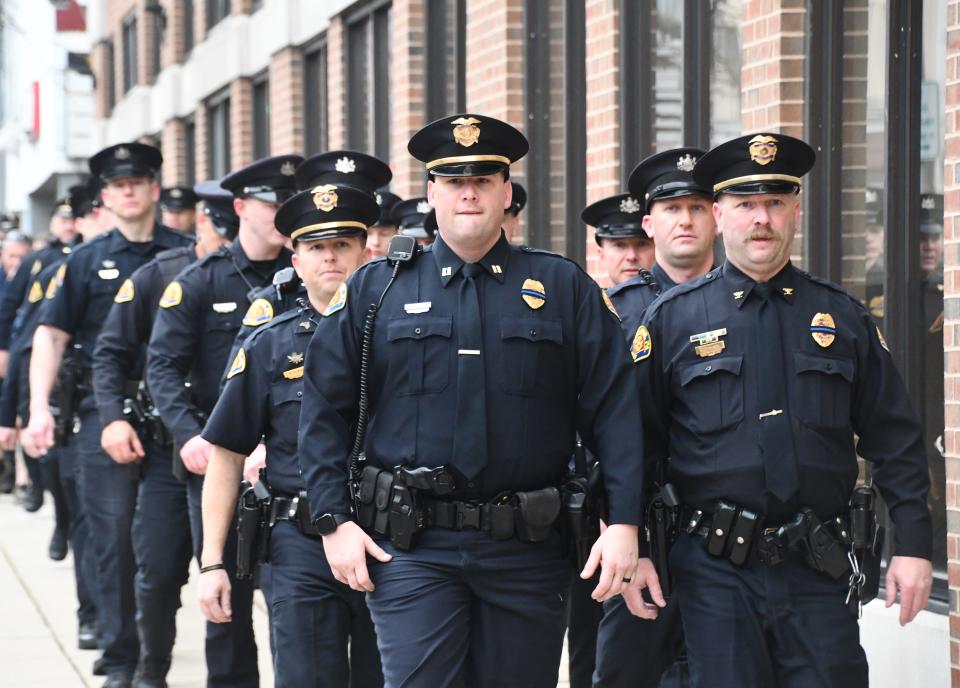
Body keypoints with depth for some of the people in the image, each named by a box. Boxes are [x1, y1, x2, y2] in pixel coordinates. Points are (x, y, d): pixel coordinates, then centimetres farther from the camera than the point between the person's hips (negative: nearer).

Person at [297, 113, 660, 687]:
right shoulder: (375, 289, 5)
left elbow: (615, 408, 1)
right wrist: (335, 521, -3)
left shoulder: (565, 288, 5)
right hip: (413, 547, -1)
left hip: (529, 552, 1)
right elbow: (324, 410, 6)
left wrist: (624, 522, -8)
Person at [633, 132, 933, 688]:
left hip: (821, 576, 1)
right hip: (717, 575, -1)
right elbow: (635, 445, 4)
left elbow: (896, 443, 9)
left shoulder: (844, 317, 9)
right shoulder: (672, 318, 4)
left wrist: (913, 545, 1)